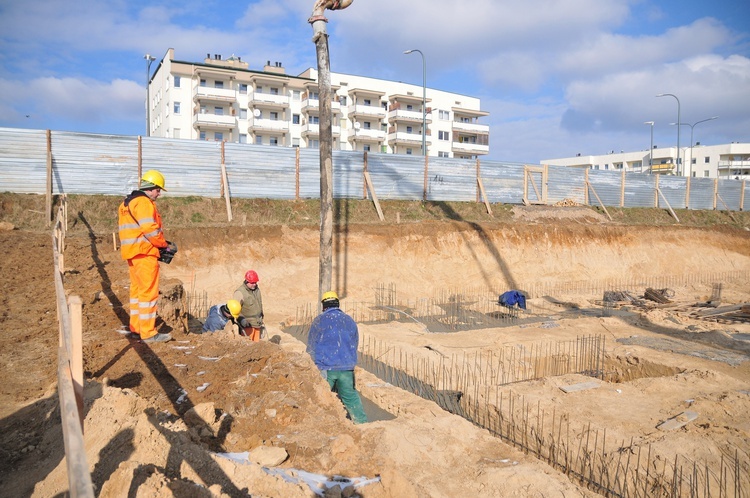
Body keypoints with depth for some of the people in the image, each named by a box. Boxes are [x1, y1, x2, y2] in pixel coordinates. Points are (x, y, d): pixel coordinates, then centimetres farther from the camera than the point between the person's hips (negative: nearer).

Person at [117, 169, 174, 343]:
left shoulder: (128, 202, 21)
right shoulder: (143, 202, -11)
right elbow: (150, 229, -21)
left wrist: (160, 244, 12)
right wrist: (165, 244, -7)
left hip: (132, 253, 10)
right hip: (144, 253, -10)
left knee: (137, 290, 15)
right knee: (149, 292, -8)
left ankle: (136, 329, 21)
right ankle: (148, 333, -6)